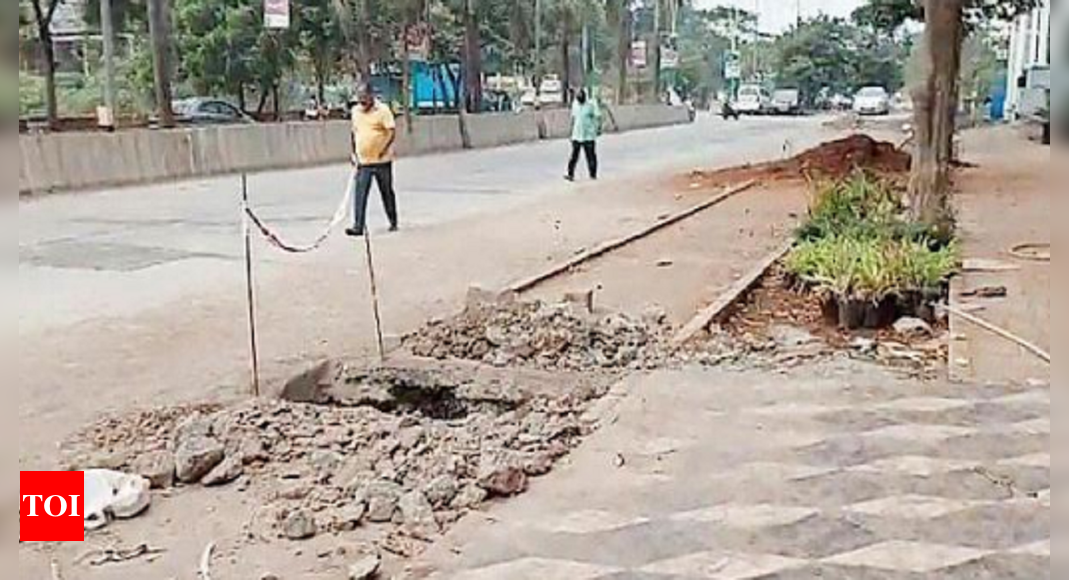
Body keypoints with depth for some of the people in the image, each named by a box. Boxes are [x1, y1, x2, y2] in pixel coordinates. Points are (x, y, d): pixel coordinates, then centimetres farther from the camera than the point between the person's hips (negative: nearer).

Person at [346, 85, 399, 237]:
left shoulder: (383, 110, -8)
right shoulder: (355, 111, 10)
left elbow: (392, 132, -13)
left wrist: (384, 149, -21)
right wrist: (354, 153, 15)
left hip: (381, 161, -4)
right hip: (363, 162, 4)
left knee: (387, 192, 9)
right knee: (359, 194, -6)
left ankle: (393, 222, 24)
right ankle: (358, 226, -7)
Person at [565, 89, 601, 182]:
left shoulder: (591, 104, -7)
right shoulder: (575, 103, 7)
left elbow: (598, 116, -7)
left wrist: (599, 128, -17)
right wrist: (572, 127, 21)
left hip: (589, 135, -3)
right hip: (576, 135, 4)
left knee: (591, 155, 2)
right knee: (574, 155, -2)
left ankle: (593, 174, 12)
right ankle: (571, 174, -3)